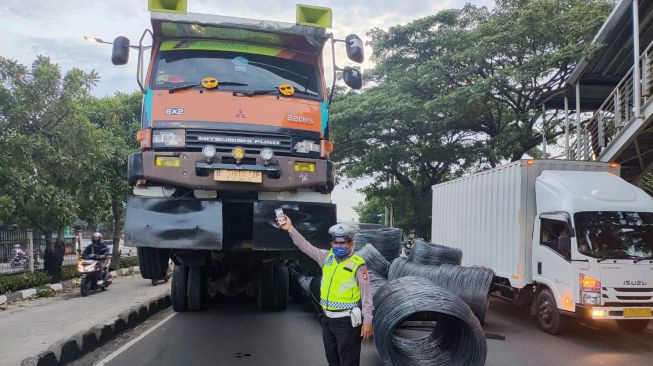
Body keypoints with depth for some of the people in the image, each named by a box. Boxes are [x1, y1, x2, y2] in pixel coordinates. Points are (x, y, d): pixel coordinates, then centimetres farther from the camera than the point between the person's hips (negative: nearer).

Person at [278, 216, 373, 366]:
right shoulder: (327, 257, 6)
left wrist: (367, 322, -11)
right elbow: (306, 246, 8)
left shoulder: (358, 264, -10)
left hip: (347, 321, -6)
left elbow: (366, 295, -9)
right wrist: (290, 229, -1)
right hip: (327, 319, 6)